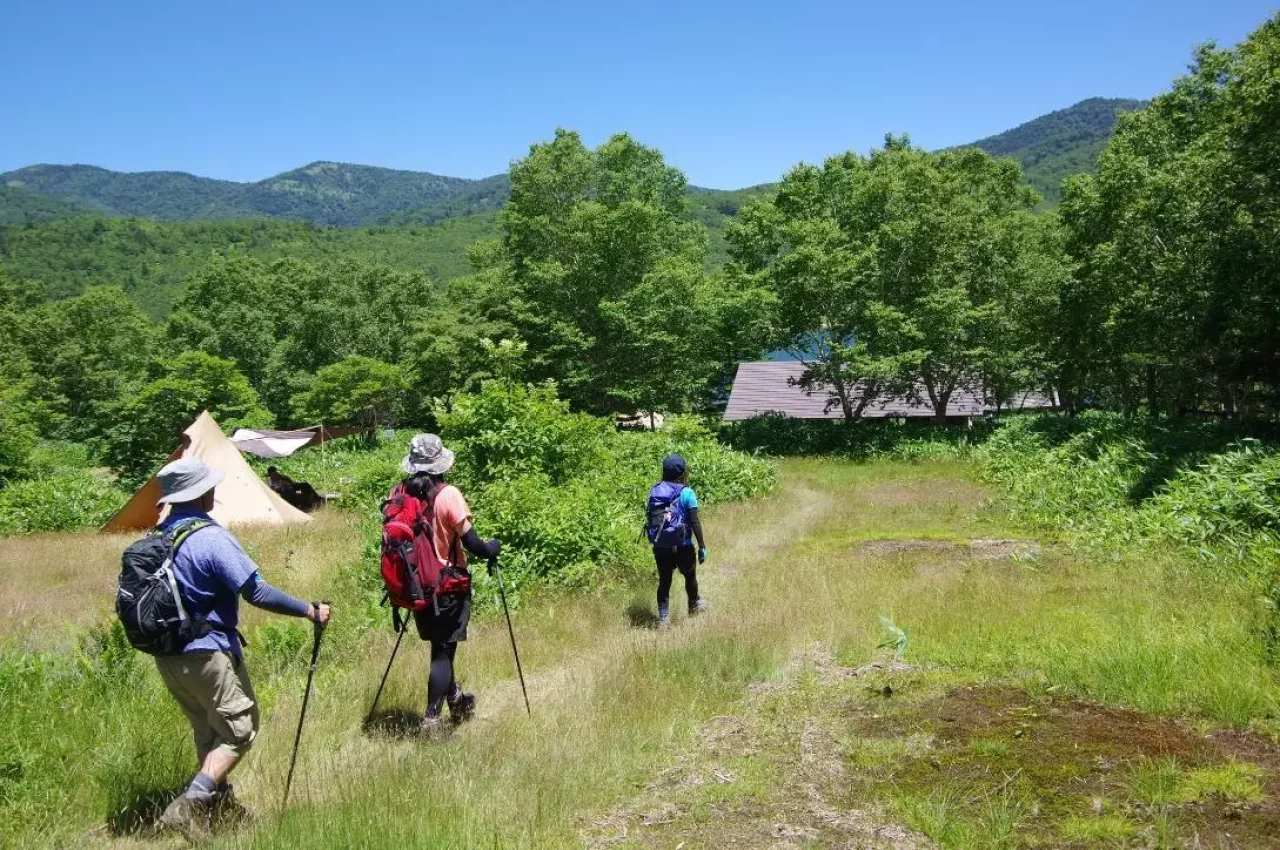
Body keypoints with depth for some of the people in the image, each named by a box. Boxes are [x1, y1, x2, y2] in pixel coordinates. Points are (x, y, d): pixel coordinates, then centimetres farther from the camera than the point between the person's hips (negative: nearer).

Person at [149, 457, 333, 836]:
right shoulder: (212, 537, -19)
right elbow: (256, 592, -22)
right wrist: (310, 611, -15)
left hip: (166, 656, 8)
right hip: (206, 653, -8)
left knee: (208, 731, 21)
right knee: (238, 729, 4)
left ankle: (220, 807, 31)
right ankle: (188, 806, -9)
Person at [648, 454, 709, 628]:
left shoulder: (655, 491, 2)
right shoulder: (686, 493, -12)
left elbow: (651, 519, 8)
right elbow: (695, 522, -14)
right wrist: (702, 546, -8)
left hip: (660, 545, 3)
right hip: (681, 545, -3)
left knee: (664, 580, 11)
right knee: (690, 576, 20)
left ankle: (663, 617, 9)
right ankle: (694, 606, 41)